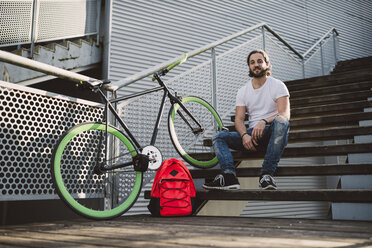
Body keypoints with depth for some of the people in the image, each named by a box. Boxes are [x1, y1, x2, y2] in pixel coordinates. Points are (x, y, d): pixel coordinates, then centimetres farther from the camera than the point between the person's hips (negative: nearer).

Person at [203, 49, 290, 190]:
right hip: (252, 135, 4)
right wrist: (245, 135, -19)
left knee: (281, 121, -37)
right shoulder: (243, 91, 12)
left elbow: (285, 114, -14)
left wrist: (264, 121, -34)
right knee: (219, 137, -14)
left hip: (272, 134, -4)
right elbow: (239, 119, 4)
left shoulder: (277, 85, 1)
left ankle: (267, 174, -37)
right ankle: (230, 177, -35)